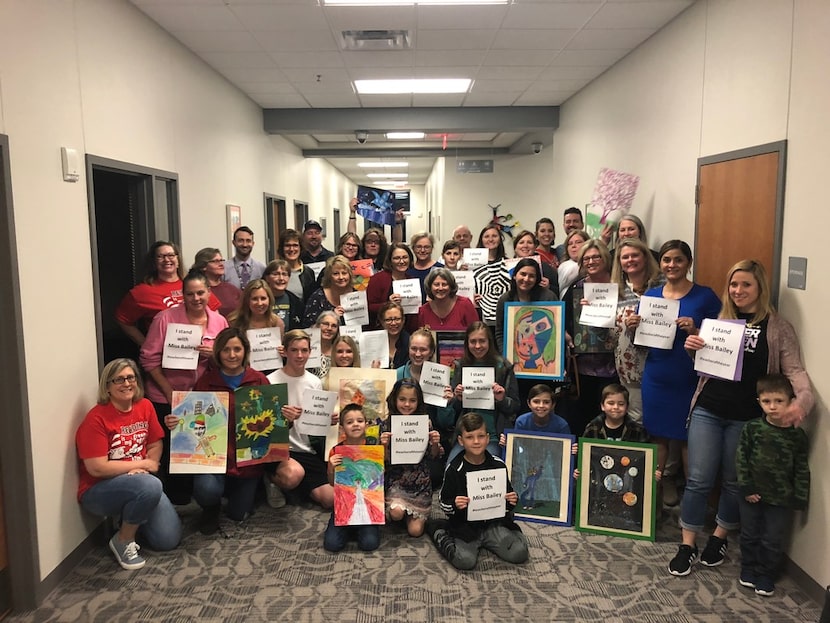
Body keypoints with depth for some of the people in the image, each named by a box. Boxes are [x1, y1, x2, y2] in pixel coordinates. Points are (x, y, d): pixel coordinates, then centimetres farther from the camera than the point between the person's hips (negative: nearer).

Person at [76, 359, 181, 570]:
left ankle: (131, 519, 24)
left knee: (168, 539, -6)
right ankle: (123, 540, -10)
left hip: (141, 483, 6)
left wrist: (144, 468, -14)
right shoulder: (96, 419, -19)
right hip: (99, 490, -6)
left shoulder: (145, 406, -1)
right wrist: (143, 464, -15)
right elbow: (97, 468, -22)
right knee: (150, 486, -36)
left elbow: (155, 444, 6)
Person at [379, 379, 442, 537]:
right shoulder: (387, 425, -7)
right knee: (397, 512, -26)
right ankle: (393, 506, 10)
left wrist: (435, 443, -19)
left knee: (415, 530, -3)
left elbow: (434, 455, 2)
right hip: (396, 478, -1)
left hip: (420, 480, 1)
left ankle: (416, 514, 31)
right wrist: (385, 445, -25)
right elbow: (386, 459, -5)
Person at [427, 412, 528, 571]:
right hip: (465, 526, -3)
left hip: (494, 523, 3)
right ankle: (439, 532, 7)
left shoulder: (498, 465, 2)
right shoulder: (454, 470, -7)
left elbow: (508, 496, 14)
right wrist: (454, 505, -23)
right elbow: (444, 504, -2)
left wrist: (512, 501, -8)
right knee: (465, 561, -23)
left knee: (519, 553, -16)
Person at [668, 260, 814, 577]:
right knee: (698, 479, 3)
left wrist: (802, 399, -26)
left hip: (747, 417, -2)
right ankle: (687, 544, 15)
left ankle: (719, 537, 34)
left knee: (734, 481, 13)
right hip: (707, 410, 2)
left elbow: (794, 369, -7)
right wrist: (692, 347, -5)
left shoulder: (778, 327, -2)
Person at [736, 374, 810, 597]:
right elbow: (741, 458, -5)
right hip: (753, 494, 1)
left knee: (773, 541, 9)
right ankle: (748, 570, 32)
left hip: (781, 499, 0)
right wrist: (746, 487, -8)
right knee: (749, 536, 14)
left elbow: (802, 469, 0)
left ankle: (765, 576, 26)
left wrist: (799, 498, -2)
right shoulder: (752, 428, -8)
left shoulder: (797, 435, -7)